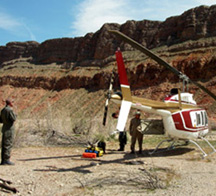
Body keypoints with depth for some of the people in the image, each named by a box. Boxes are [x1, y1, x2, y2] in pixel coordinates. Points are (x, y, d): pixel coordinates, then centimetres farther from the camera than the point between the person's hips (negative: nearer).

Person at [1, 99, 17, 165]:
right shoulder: (10, 110, -14)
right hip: (9, 129, -9)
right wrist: (14, 114, -1)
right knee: (8, 145, -6)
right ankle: (6, 160, -6)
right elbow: (13, 118, -18)